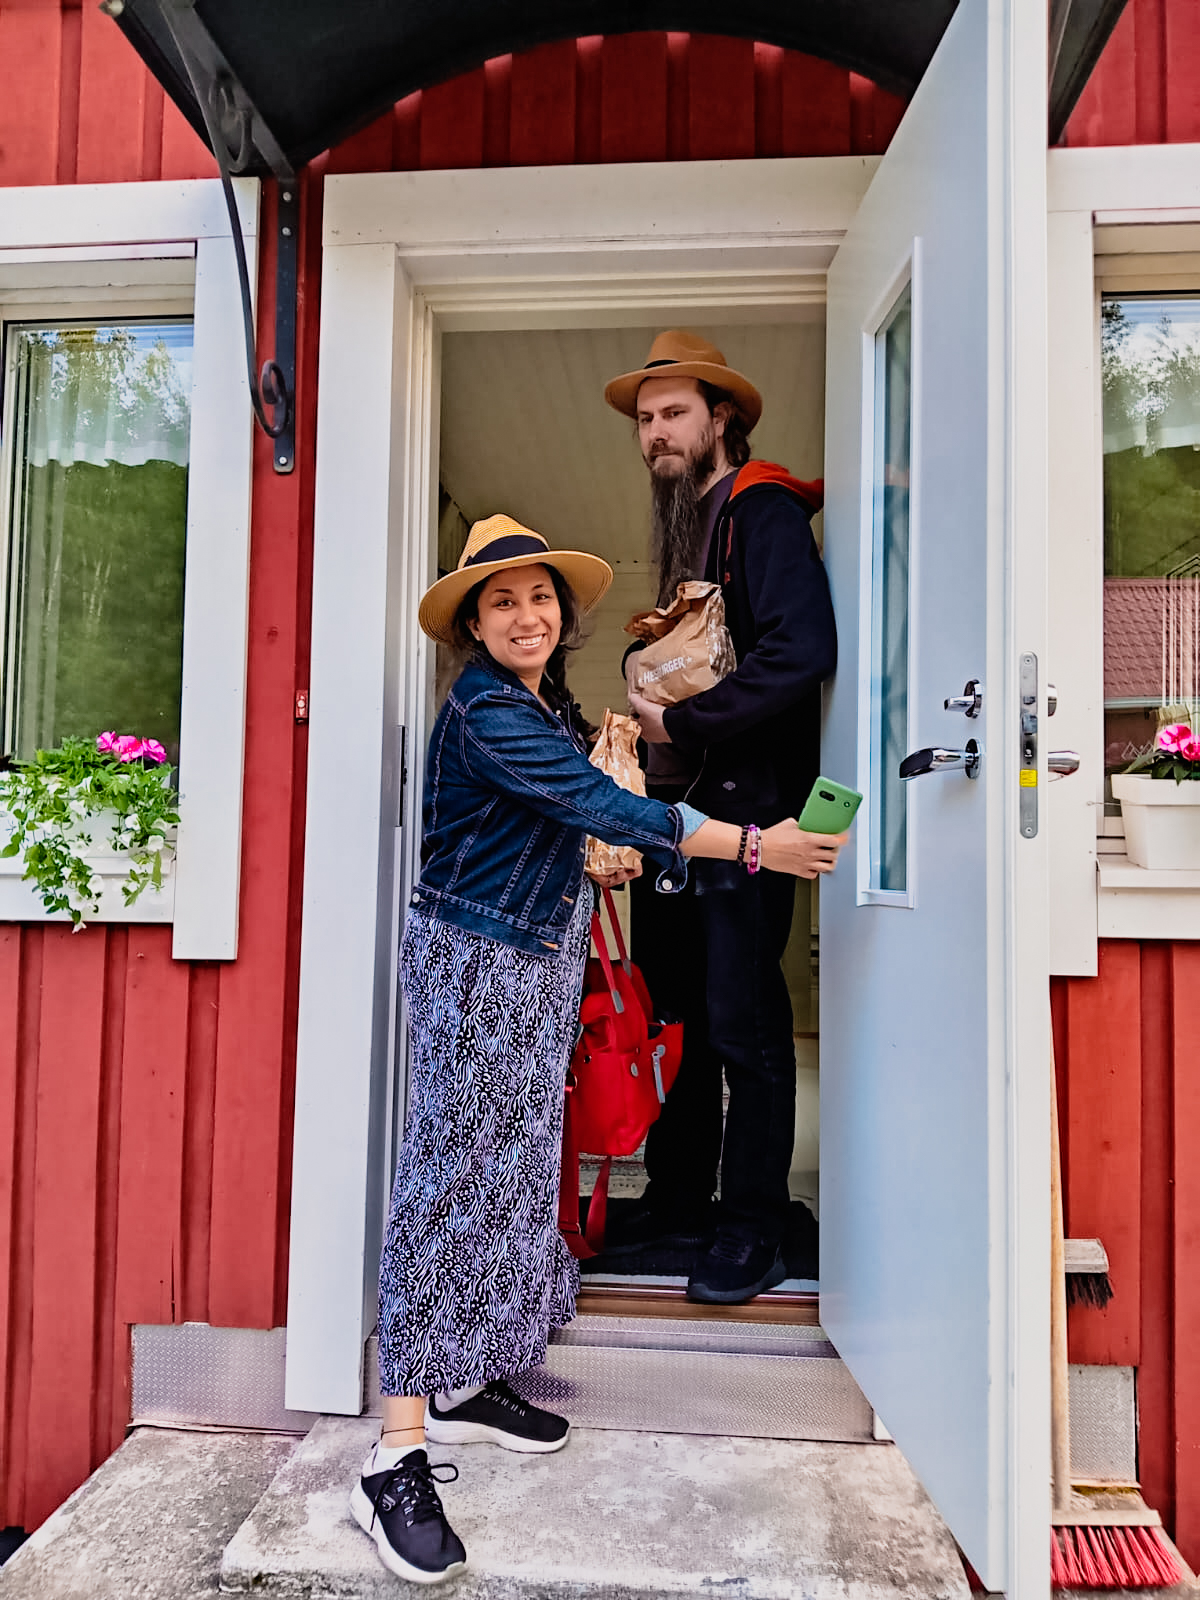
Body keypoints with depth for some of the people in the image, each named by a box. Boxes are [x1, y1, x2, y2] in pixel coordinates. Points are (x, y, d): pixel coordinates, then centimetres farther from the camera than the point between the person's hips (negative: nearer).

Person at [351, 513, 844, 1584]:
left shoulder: (552, 706, 12)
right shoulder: (483, 711, -18)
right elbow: (602, 808, -25)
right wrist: (753, 845, -23)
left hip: (540, 963, 9)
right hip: (473, 959, -9)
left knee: (514, 1170, 12)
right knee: (452, 1180, -9)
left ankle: (467, 1383, 26)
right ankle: (399, 1456, -2)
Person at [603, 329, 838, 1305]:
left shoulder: (763, 509, -7)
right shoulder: (684, 522, 21)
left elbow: (801, 651, -22)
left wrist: (683, 722, -16)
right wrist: (653, 712, 7)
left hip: (744, 804, -9)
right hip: (675, 803, 9)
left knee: (743, 1024, -2)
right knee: (674, 1014, 14)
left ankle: (752, 1234, 13)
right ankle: (677, 1202, 28)